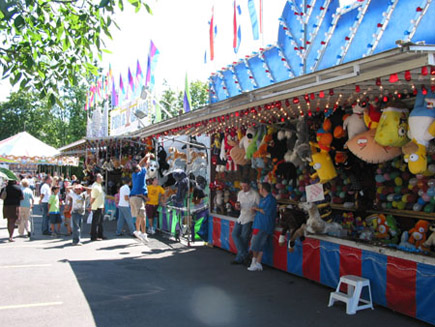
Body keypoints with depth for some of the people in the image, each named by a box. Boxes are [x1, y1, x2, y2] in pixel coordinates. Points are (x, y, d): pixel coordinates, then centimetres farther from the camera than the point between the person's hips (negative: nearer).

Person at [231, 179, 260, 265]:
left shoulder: (255, 194, -12)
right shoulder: (240, 193, 8)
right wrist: (237, 206, -6)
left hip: (249, 219, -7)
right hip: (241, 218, 7)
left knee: (244, 238, -3)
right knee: (235, 234, -1)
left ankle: (240, 258, 7)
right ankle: (244, 254, 3)